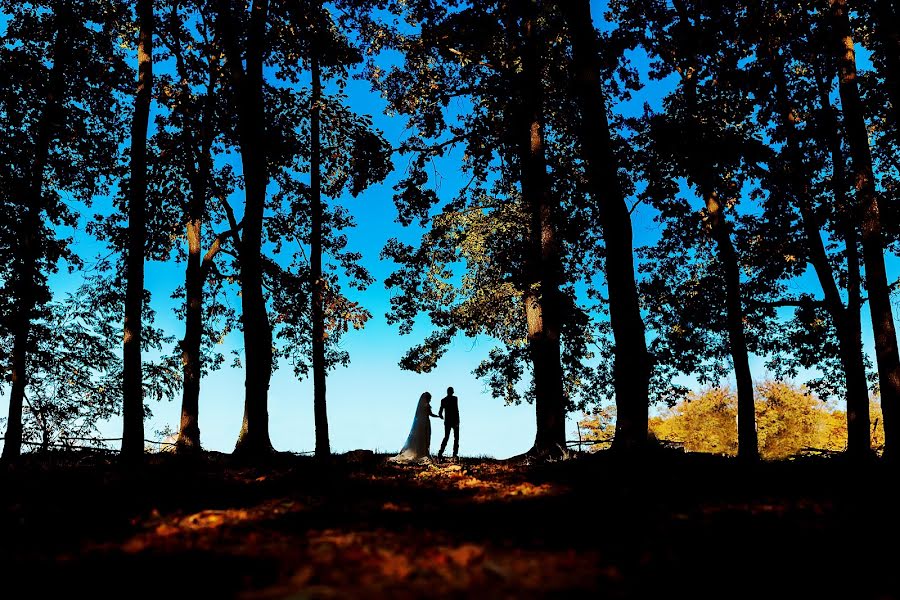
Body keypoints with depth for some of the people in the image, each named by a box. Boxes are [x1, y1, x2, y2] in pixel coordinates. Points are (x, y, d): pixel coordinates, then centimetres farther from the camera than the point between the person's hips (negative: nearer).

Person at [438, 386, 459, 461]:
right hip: (454, 420, -4)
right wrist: (457, 421, -14)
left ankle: (440, 454, 2)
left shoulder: (443, 400, 6)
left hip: (447, 421, 4)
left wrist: (442, 417, 28)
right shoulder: (455, 398, -6)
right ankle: (455, 455, -5)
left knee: (446, 437, 13)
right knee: (456, 438, 4)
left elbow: (440, 412, 6)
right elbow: (456, 410, -15)